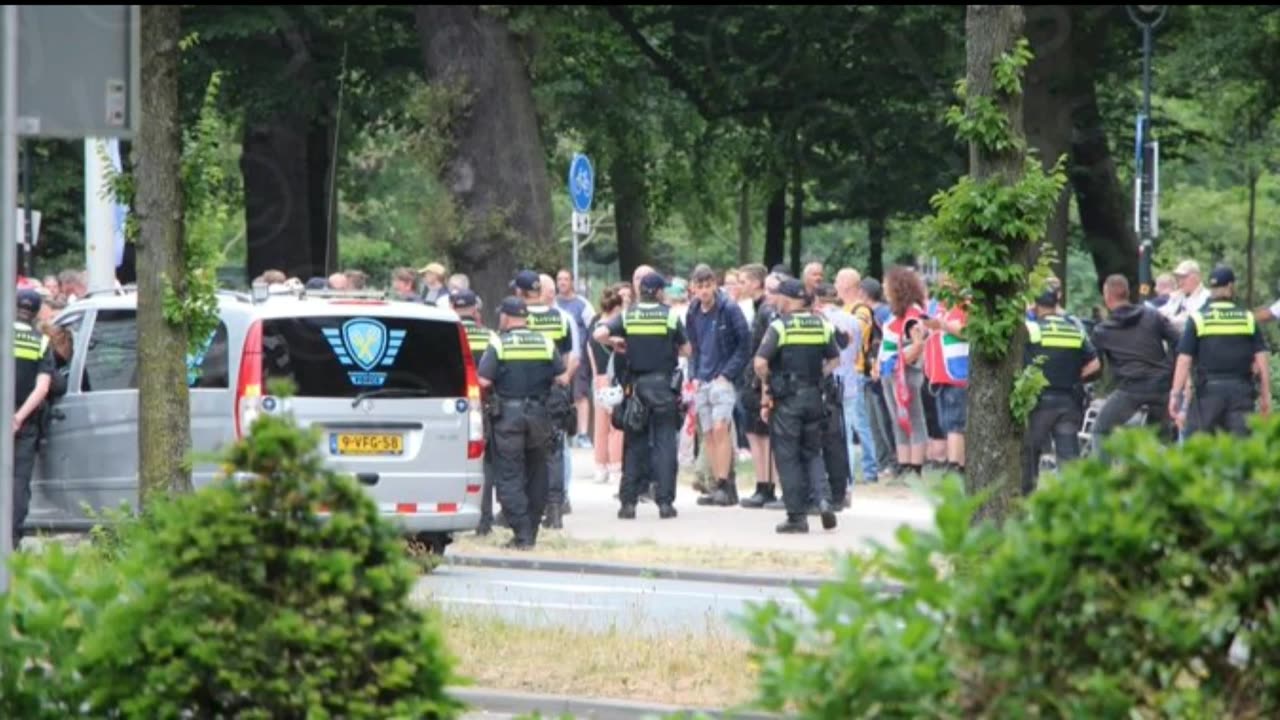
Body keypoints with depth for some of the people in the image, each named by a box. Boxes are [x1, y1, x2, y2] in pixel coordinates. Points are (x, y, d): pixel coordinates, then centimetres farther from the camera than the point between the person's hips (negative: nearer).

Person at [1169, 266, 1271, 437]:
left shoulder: (1198, 318, 0)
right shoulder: (1247, 318, 5)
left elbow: (1184, 360, -4)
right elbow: (1261, 359, 4)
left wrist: (1176, 394, -1)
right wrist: (1265, 395, 10)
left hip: (1208, 390, -2)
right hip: (1241, 389, 2)